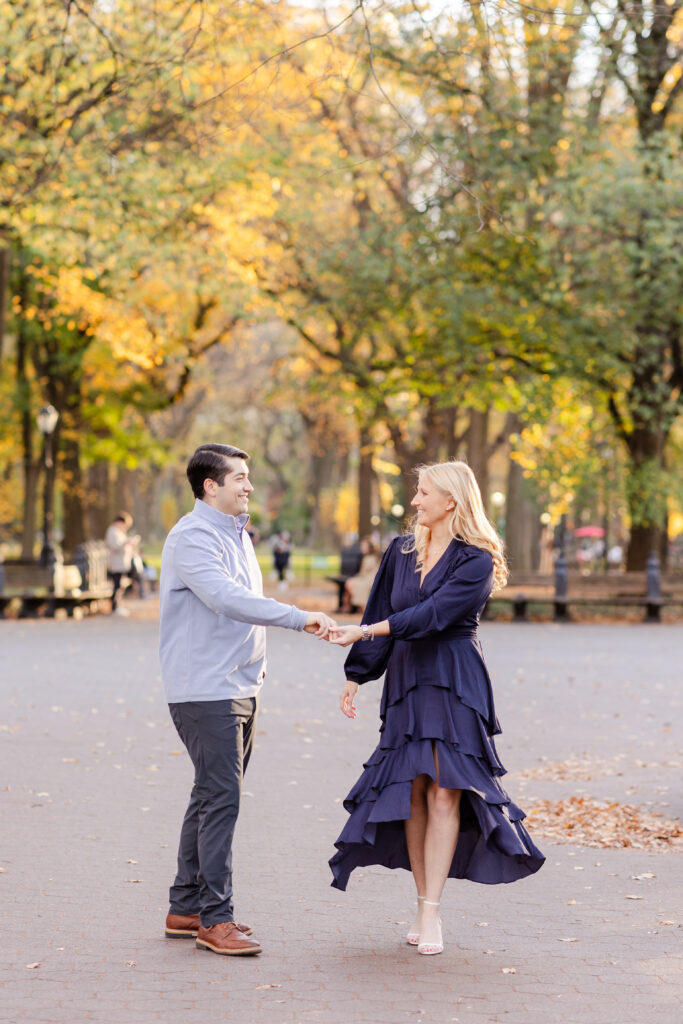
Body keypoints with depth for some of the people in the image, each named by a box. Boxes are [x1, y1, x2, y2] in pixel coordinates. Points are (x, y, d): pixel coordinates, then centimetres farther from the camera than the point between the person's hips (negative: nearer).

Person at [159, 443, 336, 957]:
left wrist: (256, 666, 20)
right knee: (220, 799, -11)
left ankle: (187, 907, 19)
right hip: (205, 691, -9)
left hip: (239, 686, 9)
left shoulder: (238, 533, 18)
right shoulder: (192, 537, -14)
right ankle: (214, 918, -7)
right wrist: (300, 617, -31)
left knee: (213, 797, 12)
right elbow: (225, 597, -28)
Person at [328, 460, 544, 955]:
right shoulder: (402, 551, 10)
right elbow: (380, 614, 14)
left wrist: (366, 632, -26)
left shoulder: (477, 561, -8)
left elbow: (432, 614, -19)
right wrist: (356, 677, 10)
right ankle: (424, 904, 9)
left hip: (456, 685, -5)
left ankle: (432, 912, -9)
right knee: (412, 793, 2)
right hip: (406, 682, 5)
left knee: (444, 794, -9)